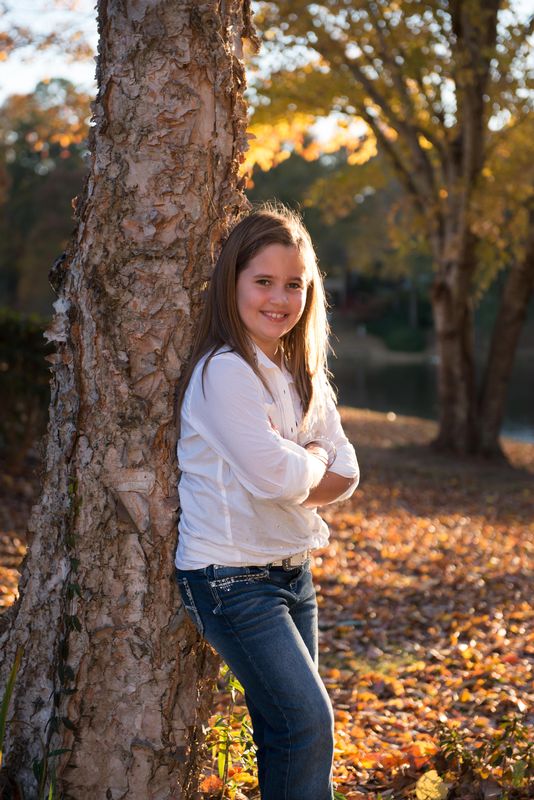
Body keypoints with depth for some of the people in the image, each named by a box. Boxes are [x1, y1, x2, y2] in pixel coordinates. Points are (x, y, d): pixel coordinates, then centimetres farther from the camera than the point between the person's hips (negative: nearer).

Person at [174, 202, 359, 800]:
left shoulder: (302, 376, 11)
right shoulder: (225, 371, -15)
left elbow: (344, 475, 6)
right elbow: (274, 475, -23)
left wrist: (292, 470, -12)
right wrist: (314, 458, -3)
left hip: (291, 569, 8)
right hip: (232, 578, -8)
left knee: (287, 732, 12)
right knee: (309, 722, -11)